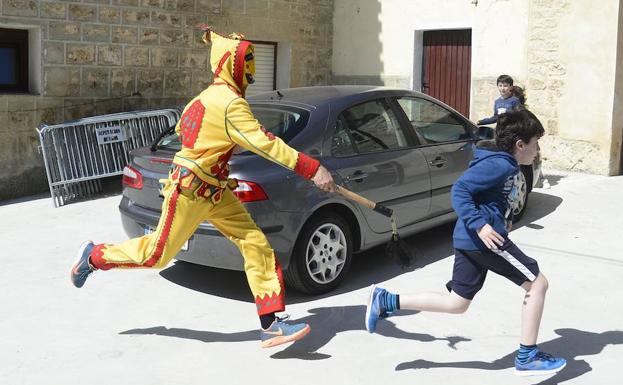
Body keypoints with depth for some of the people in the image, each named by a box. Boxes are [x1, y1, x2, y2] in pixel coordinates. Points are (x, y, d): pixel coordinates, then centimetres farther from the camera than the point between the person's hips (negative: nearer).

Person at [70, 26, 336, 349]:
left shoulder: (211, 95, 7)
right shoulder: (230, 104, -23)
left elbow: (183, 126, 17)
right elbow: (265, 143, -31)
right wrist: (313, 170, -32)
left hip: (215, 191, 9)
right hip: (189, 190, -9)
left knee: (257, 245, -1)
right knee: (158, 254, 7)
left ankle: (270, 324, 0)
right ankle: (93, 256, 32)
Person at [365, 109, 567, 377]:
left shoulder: (503, 165, 18)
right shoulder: (500, 165, -13)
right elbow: (459, 190, -21)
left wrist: (502, 220, 19)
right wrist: (480, 225, -27)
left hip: (468, 240, 10)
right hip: (485, 240, -10)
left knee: (456, 303, 15)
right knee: (537, 283, 2)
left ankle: (385, 301, 12)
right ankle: (527, 357, 9)